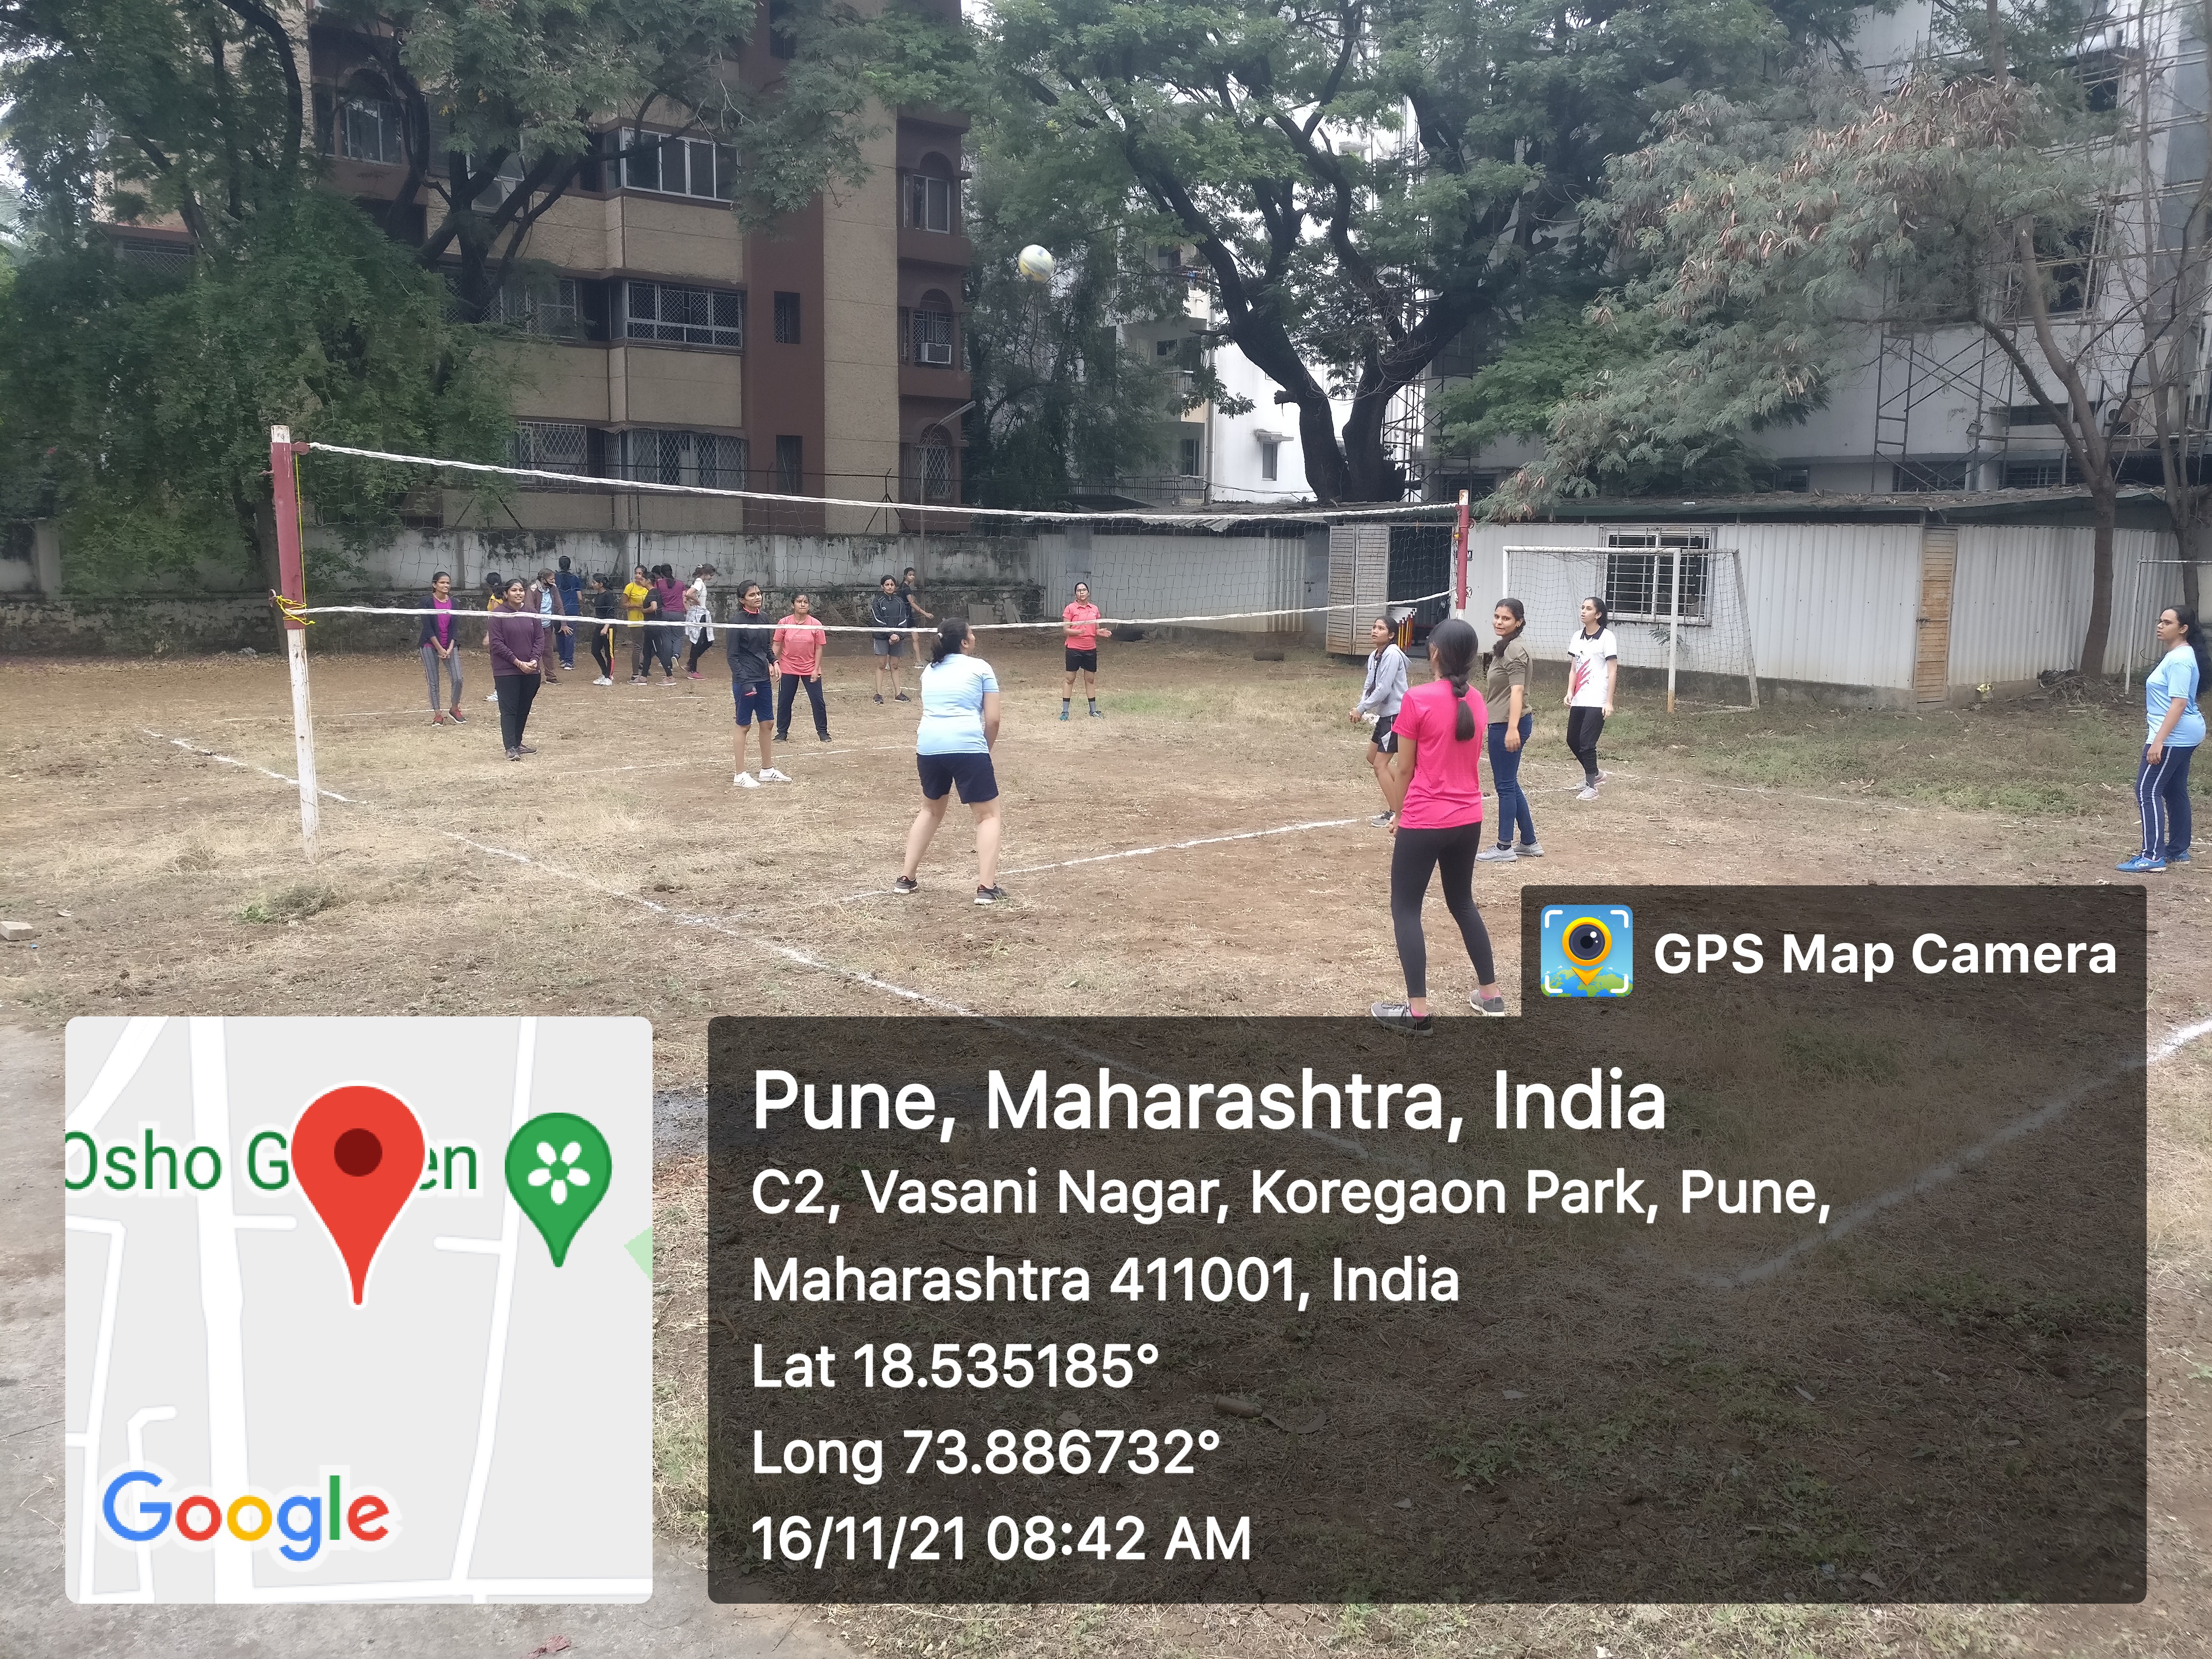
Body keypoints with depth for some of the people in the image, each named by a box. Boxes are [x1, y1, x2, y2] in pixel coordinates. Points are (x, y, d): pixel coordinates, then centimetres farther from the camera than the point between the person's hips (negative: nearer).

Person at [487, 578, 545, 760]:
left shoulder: (531, 613, 6)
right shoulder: (500, 615, -6)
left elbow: (540, 639, 7)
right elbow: (497, 644, -10)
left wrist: (535, 660, -9)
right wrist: (518, 663, -15)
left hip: (530, 671, 4)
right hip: (506, 671, -4)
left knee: (524, 709, 11)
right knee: (509, 710, -6)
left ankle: (517, 743, 23)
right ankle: (510, 748, -8)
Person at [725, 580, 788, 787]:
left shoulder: (763, 619, 7)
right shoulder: (737, 622, -12)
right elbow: (732, 655, -13)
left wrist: (773, 662, 1)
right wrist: (743, 681, -19)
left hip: (764, 679, 7)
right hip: (745, 681, -7)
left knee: (767, 723, 11)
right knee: (744, 725, 0)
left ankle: (768, 770, 22)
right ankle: (741, 775, 7)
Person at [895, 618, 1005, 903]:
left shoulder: (930, 670, 22)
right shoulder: (980, 668, 6)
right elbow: (993, 720, 3)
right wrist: (986, 750, 16)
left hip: (928, 746, 6)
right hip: (967, 745, -5)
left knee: (931, 809, 27)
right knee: (988, 814, 7)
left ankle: (906, 879, 26)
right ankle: (986, 887, -4)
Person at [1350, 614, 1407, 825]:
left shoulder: (1392, 655, -19)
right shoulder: (1374, 656, 9)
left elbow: (1383, 689, -22)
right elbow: (1370, 685, 13)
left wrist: (1362, 708, -14)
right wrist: (1361, 706, -5)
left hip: (1396, 714, -10)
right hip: (1384, 714, 10)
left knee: (1380, 764, -6)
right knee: (1373, 756, 21)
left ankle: (1395, 813, 3)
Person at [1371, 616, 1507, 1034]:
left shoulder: (1417, 699, -14)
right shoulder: (1477, 701, 4)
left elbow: (1405, 770, -8)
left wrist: (1398, 814, 6)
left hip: (1424, 823, -6)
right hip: (1468, 821, 6)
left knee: (1406, 909, 4)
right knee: (1463, 903, 22)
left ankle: (1418, 1011, 2)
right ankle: (1491, 994, 28)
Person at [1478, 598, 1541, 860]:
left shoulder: (1515, 649, -15)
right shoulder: (1504, 648, 16)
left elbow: (1517, 690, -24)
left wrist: (1512, 728, -32)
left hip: (1508, 726, -10)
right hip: (1501, 724, 10)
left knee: (1506, 786, -2)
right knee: (1511, 784, 15)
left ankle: (1504, 847, 6)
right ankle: (1530, 843, 23)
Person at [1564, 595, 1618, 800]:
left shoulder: (1606, 637, -7)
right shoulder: (1577, 637, 11)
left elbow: (1612, 672, -9)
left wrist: (1609, 702, -14)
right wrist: (1570, 692, -1)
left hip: (1597, 702, -7)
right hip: (1579, 700, 7)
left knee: (1587, 743, -10)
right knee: (1573, 740, 11)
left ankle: (1591, 787, 2)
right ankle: (1594, 774, 33)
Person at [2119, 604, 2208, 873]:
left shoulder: (2180, 660, -19)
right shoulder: (2178, 655, 13)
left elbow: (2179, 702, -25)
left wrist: (2159, 741, -29)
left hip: (2173, 736, -11)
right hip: (2185, 734, 11)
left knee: (2148, 791, -11)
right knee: (2175, 791, 17)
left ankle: (2153, 857, -13)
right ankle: (2178, 851, 25)